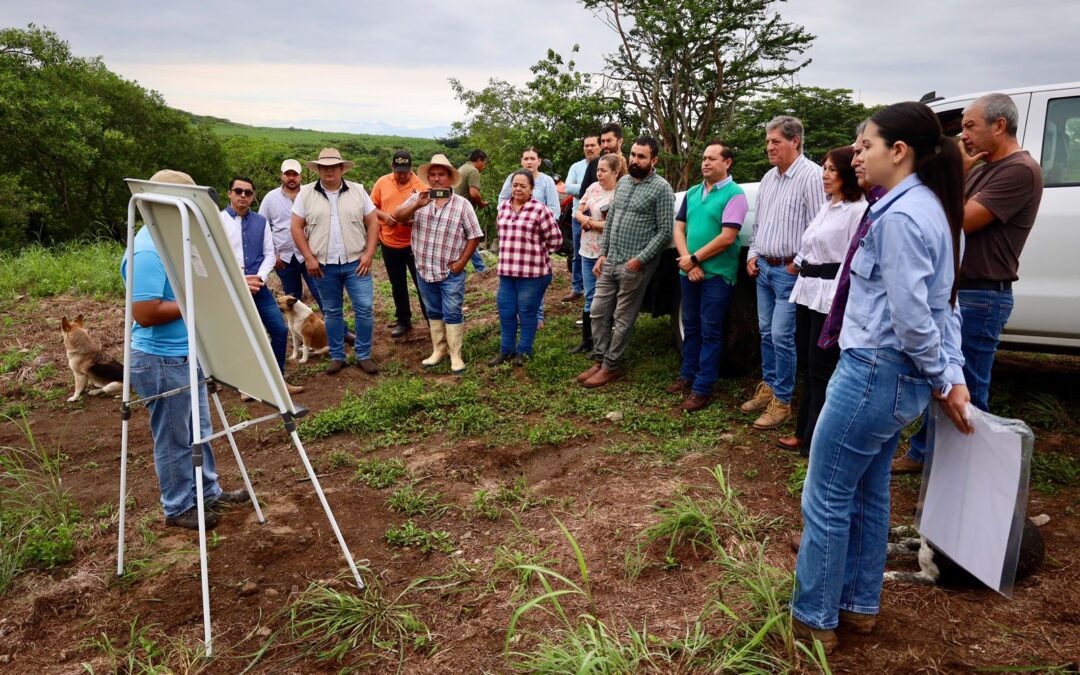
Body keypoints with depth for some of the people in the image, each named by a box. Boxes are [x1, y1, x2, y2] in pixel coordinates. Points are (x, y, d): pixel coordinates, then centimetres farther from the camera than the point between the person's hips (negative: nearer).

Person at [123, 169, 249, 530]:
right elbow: (145, 312, -29)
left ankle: (208, 491, 37)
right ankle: (179, 507, 23)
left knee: (200, 430, 21)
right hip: (162, 360, -10)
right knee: (174, 437, 6)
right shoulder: (148, 251, -24)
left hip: (188, 353, 10)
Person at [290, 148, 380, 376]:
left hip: (355, 262, 0)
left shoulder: (357, 191, 3)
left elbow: (372, 223, 3)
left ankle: (363, 356, 11)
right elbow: (297, 228, 1)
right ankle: (337, 357, 22)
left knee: (365, 309, -4)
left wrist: (369, 254, -6)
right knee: (331, 313, 10)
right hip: (323, 265, 0)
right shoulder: (306, 194, 1)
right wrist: (309, 258, -6)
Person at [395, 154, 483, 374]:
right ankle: (439, 350, 28)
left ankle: (455, 355, 10)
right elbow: (398, 217, -12)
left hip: (451, 272, -3)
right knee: (434, 313, 15)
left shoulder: (462, 204, -4)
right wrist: (417, 206, -30)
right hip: (424, 269, 3)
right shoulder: (418, 198, 1)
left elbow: (474, 236, -1)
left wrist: (462, 262, -8)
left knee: (452, 314, 1)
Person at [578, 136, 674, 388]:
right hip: (610, 261, 7)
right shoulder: (622, 182, 12)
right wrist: (602, 254, 10)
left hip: (635, 265, -7)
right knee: (598, 312, 9)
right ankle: (599, 360, 21)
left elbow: (665, 231, -12)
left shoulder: (661, 188, -9)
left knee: (622, 319, 2)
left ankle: (610, 367, 13)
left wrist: (640, 259, -17)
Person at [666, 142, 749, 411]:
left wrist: (694, 259, -12)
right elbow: (679, 229, 9)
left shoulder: (734, 195, -9)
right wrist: (688, 262, -7)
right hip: (689, 272, 6)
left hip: (717, 275, -6)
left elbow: (727, 238, -17)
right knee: (690, 327, 16)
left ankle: (702, 388, 6)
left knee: (710, 332, 0)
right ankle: (687, 375, 29)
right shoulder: (692, 193, 12)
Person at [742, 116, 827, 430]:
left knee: (781, 336, -6)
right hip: (763, 267, 8)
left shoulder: (810, 175, -12)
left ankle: (782, 401, 4)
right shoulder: (769, 178, 14)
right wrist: (753, 254, 13)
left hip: (789, 270, -8)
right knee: (766, 331, 14)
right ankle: (768, 386, 27)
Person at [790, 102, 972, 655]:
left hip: (874, 372, -10)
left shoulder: (900, 216, -19)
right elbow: (943, 304, 11)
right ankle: (860, 604, 34)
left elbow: (911, 315, -21)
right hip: (900, 378, 10)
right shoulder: (931, 209, 13)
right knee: (867, 492, 19)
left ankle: (814, 620, 16)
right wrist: (951, 375, 7)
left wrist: (941, 380, -7)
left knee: (826, 499, 2)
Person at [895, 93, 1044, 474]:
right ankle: (922, 454, 31)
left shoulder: (1020, 171, -15)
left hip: (980, 299, -9)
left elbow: (960, 222, -19)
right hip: (952, 291, 9)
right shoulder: (980, 170, 14)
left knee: (966, 392, -1)